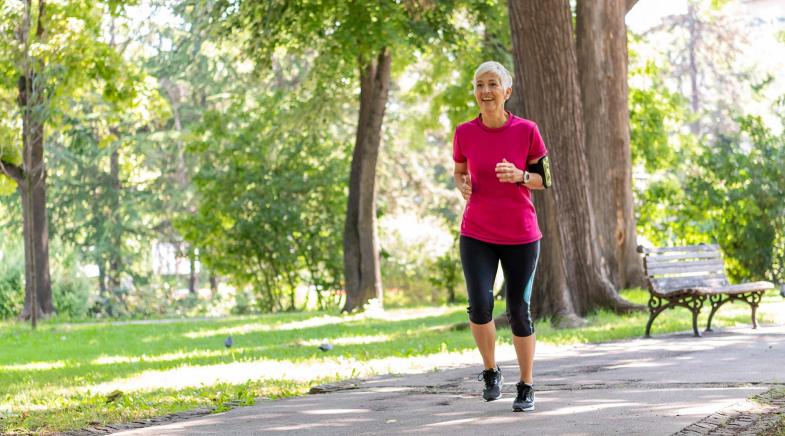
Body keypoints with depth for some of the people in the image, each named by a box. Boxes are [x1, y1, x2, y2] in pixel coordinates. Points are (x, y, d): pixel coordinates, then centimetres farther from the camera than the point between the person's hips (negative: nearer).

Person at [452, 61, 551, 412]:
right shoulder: (464, 133, -1)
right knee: (479, 306, -14)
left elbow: (545, 179, 1)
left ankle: (526, 387, 18)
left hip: (520, 237, -1)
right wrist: (463, 186, -8)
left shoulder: (527, 131, -7)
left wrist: (518, 176, -19)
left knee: (519, 312, 1)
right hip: (477, 235, 1)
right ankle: (491, 372, 11)